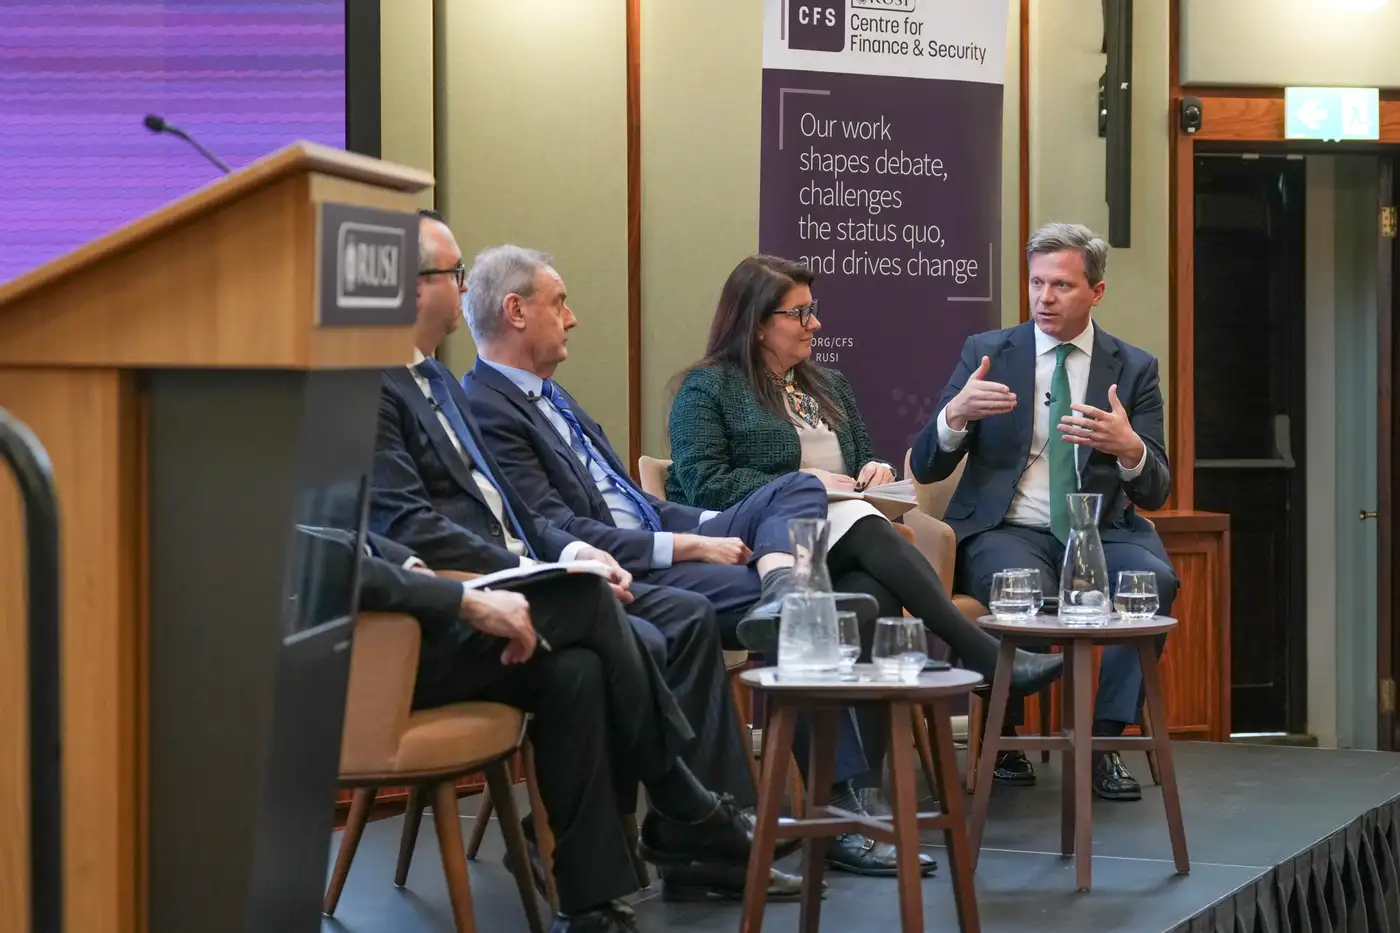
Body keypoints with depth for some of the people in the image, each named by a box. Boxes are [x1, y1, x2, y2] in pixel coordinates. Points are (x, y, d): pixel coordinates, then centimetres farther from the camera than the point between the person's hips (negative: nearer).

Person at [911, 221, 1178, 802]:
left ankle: (1104, 741, -17)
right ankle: (1002, 733, -10)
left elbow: (1154, 493, 2)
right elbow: (925, 468, 1)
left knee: (1153, 578, -30)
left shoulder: (1134, 368, 7)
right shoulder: (986, 353, 5)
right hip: (1008, 533, -1)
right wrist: (955, 414, -22)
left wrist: (1130, 448, -22)